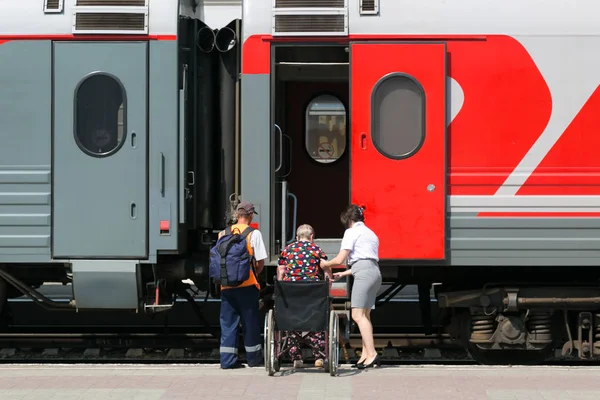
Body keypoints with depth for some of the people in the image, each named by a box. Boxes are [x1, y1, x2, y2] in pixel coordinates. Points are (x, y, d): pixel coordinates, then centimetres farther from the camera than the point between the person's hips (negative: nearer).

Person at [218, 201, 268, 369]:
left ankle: (227, 359, 5)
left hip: (226, 284, 3)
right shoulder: (253, 233, -5)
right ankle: (254, 358, 17)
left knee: (227, 322, 8)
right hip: (247, 285, -3)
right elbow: (260, 262, -6)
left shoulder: (223, 233, 6)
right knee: (250, 321, 8)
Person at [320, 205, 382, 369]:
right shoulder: (370, 233, 27)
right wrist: (343, 274, 30)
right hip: (375, 271, 9)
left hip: (364, 274, -9)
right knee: (364, 315, 8)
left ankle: (371, 354, -22)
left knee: (358, 315, -12)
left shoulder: (352, 232, 0)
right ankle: (366, 355, 2)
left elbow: (340, 259, -5)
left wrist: (326, 264, 15)